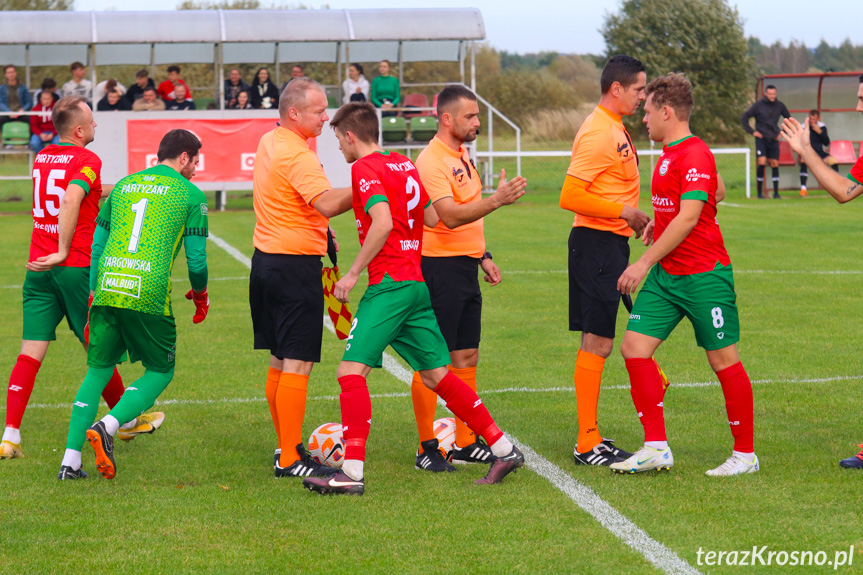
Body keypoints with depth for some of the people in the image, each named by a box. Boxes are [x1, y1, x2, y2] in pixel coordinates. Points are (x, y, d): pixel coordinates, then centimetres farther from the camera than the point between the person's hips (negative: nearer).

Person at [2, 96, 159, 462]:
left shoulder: (42, 158, 13)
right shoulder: (86, 160, -9)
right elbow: (70, 202, -26)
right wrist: (63, 251, -20)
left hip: (38, 267, 6)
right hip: (76, 267, -6)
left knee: (31, 352, 0)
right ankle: (126, 420, 28)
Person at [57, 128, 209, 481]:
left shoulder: (122, 186, 20)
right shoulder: (191, 195, 6)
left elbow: (97, 245, 20)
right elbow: (196, 258, 3)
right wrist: (200, 294, 22)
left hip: (107, 289, 5)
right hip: (149, 295, -5)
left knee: (98, 372, 15)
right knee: (160, 372, 12)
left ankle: (70, 461, 7)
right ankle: (107, 427, -12)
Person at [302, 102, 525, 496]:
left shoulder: (365, 168, -8)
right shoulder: (405, 165, 16)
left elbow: (383, 223, -21)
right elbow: (432, 218, 20)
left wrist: (353, 273, -17)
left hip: (390, 284, -8)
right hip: (420, 283, 8)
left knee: (351, 370, -11)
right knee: (436, 376, 13)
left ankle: (352, 472, -19)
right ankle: (504, 450, 14)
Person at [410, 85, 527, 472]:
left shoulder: (462, 155, 15)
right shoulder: (431, 161, -16)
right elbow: (450, 215, -28)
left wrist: (483, 256, 22)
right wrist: (496, 200, -36)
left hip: (465, 267, 10)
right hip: (440, 268, -10)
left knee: (467, 357, 11)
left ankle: (466, 444, 17)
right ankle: (426, 450, -1)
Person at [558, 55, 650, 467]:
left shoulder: (615, 129, 16)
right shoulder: (598, 133, -16)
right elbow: (571, 197, -21)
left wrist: (633, 218, 12)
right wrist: (624, 212, -19)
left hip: (612, 243, 10)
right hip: (596, 244, -10)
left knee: (597, 343, 13)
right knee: (597, 343, -7)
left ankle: (590, 437, 19)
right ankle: (588, 445, -4)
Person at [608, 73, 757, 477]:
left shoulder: (695, 155, -16)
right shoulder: (668, 154, 13)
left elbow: (688, 218, -23)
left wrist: (645, 262, -23)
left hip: (704, 275, -9)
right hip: (666, 276, 9)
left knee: (723, 360, 0)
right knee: (634, 348, -1)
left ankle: (745, 454, 11)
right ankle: (656, 448, 3)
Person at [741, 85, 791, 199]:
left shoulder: (779, 106, 5)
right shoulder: (758, 105, -4)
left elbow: (789, 119, 20)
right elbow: (744, 118, 1)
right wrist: (752, 132, -4)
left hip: (773, 140, 3)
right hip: (761, 138, -3)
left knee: (775, 164, 3)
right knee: (762, 162, -12)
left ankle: (776, 193, 9)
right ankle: (759, 192, -5)